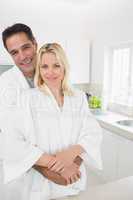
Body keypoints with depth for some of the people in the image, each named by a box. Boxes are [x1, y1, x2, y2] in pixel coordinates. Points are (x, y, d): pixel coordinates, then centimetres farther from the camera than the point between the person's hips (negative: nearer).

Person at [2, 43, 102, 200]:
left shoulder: (79, 97, -3)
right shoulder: (27, 98, -12)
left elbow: (93, 133, -6)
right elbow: (13, 144, -19)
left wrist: (72, 152, -24)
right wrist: (55, 163, -23)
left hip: (74, 180, 3)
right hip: (41, 182, -2)